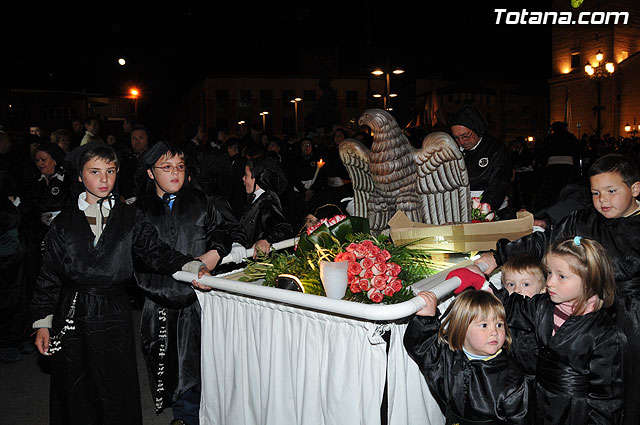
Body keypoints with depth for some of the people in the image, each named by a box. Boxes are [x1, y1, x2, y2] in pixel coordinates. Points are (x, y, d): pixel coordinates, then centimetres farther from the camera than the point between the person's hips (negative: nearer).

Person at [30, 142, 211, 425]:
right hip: (71, 319, 1)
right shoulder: (63, 223, 3)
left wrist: (192, 267, -23)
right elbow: (48, 277, 5)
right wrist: (42, 323, 1)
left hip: (114, 318, 0)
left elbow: (156, 253, -6)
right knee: (76, 396, 11)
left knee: (117, 393, 8)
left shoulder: (129, 218, 3)